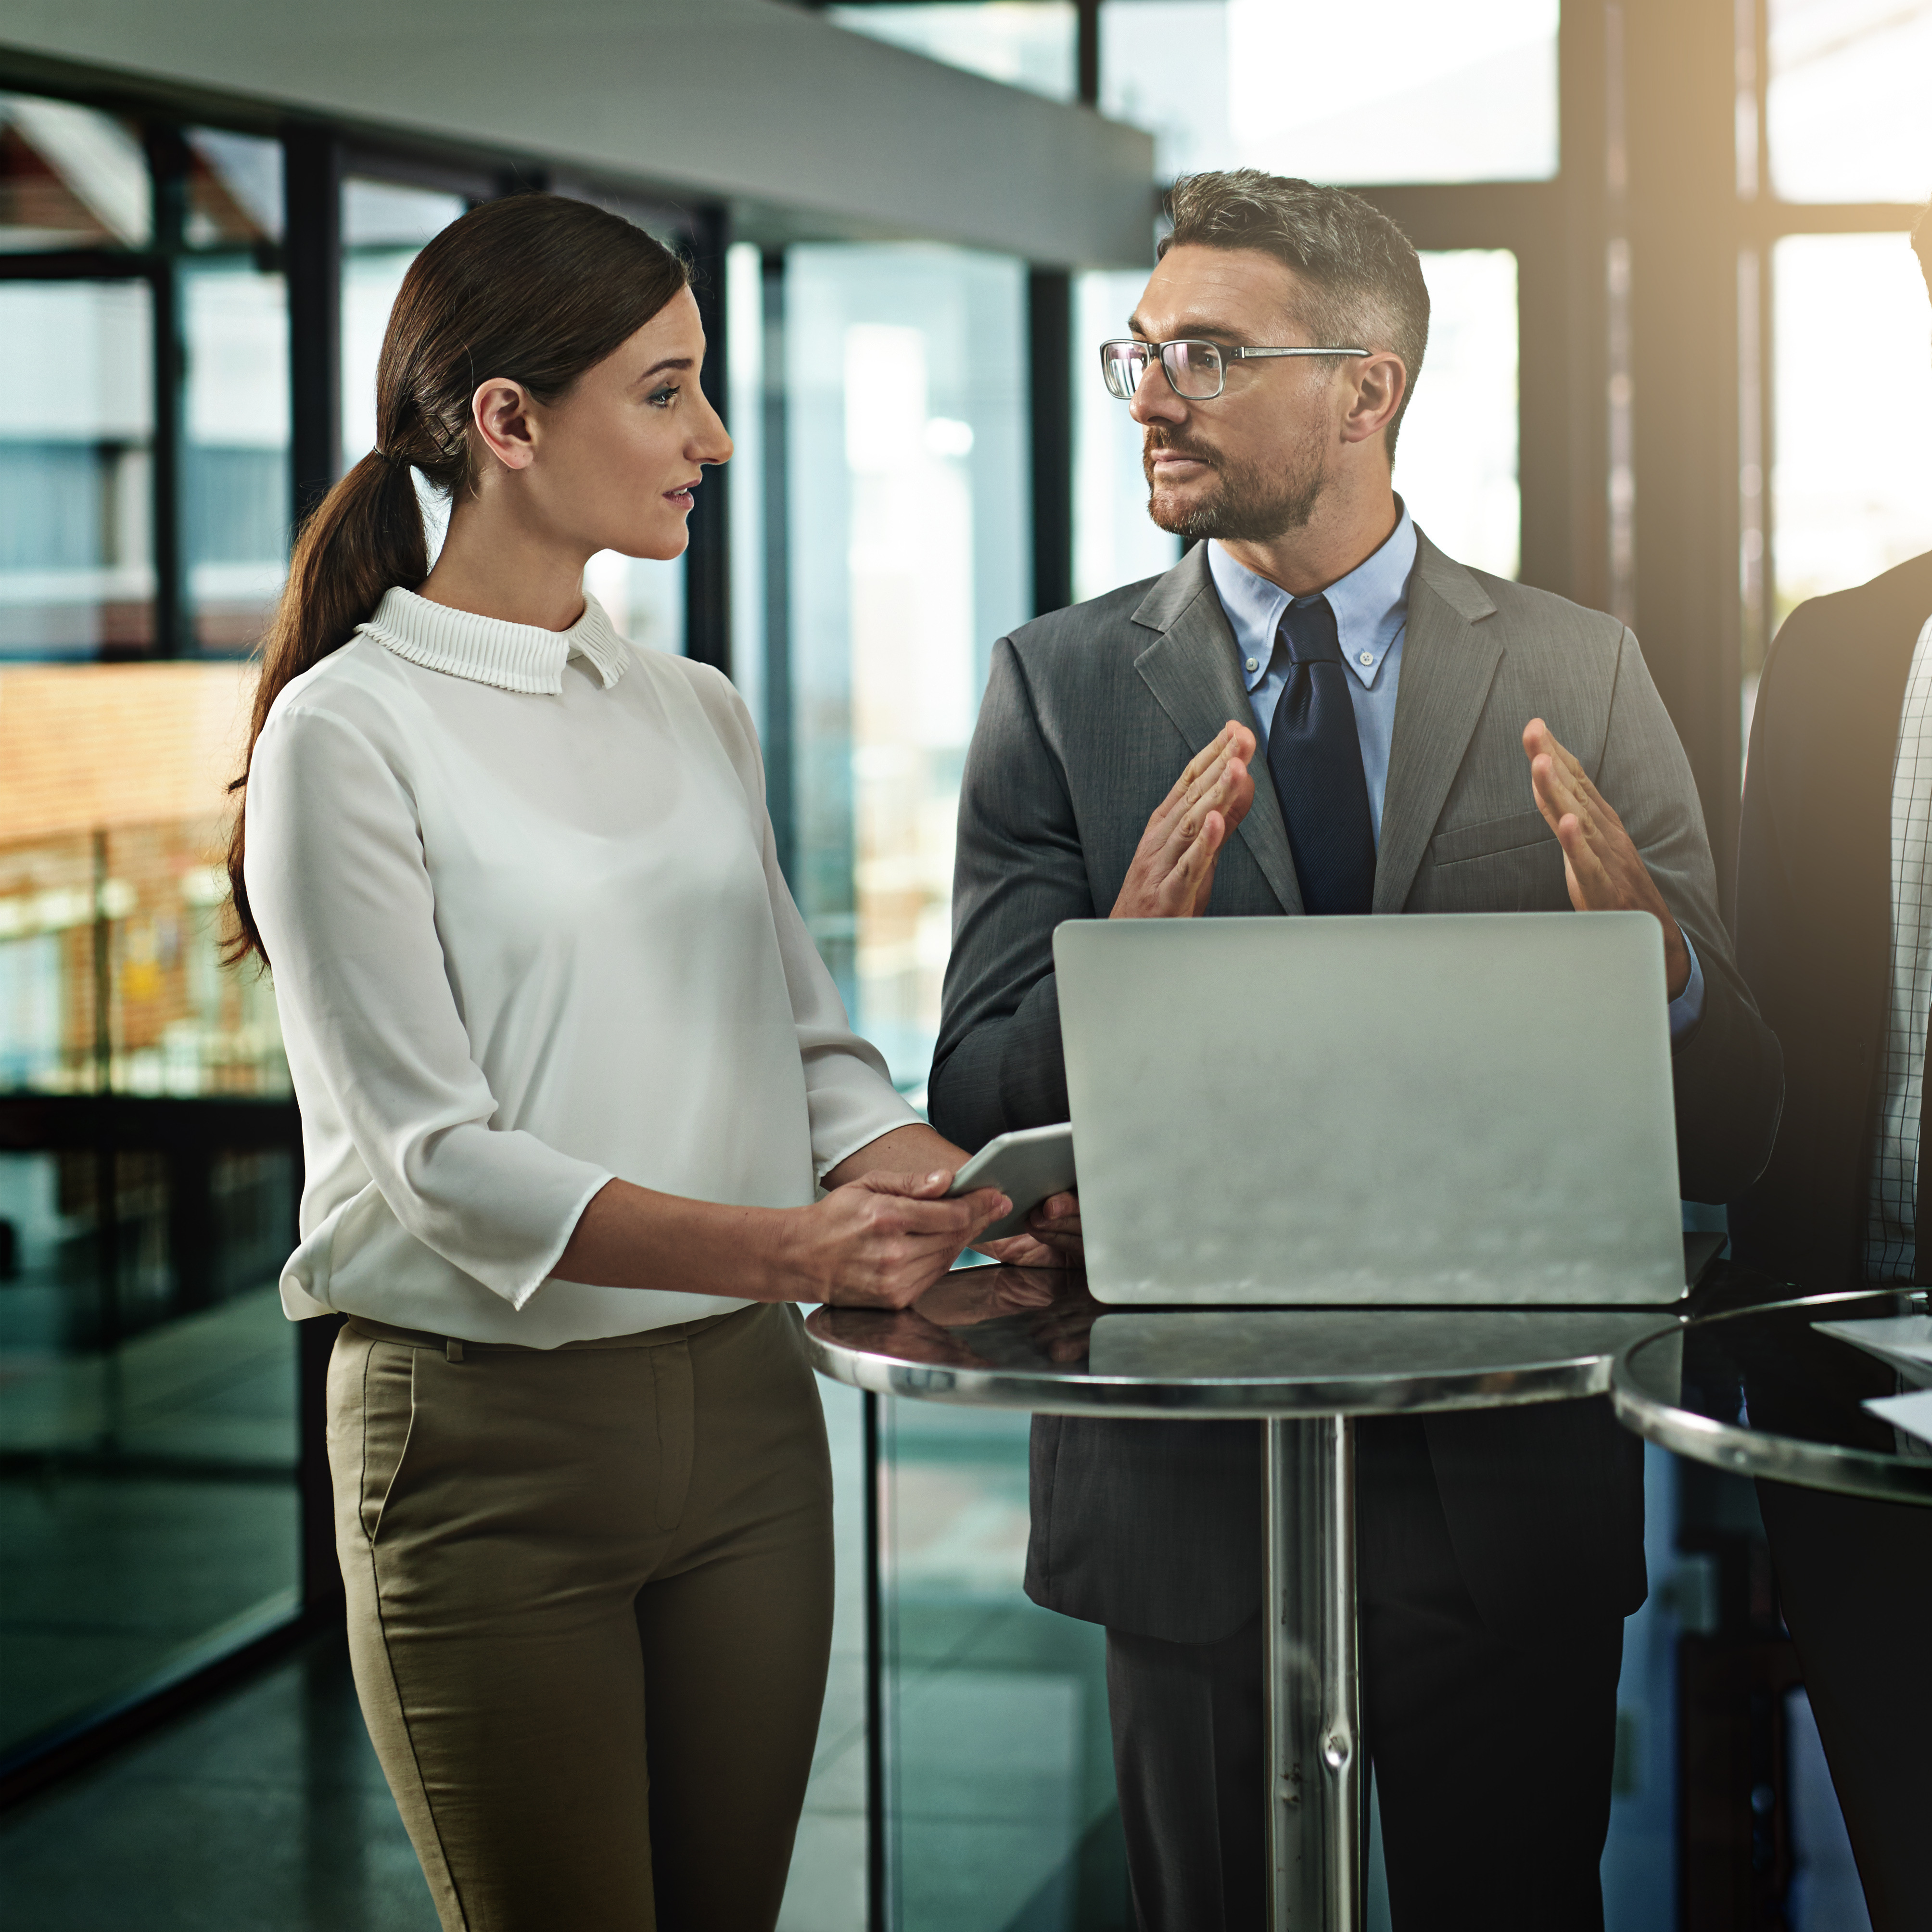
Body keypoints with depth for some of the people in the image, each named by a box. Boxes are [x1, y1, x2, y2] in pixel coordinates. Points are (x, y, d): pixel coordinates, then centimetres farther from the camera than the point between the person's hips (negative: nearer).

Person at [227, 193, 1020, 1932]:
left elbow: (807, 1044, 10)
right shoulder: (350, 734, -10)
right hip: (486, 1436, -6)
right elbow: (440, 1158, -17)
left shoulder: (698, 716, 11)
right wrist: (777, 1246, -28)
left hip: (742, 1408, 6)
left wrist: (939, 1188, -12)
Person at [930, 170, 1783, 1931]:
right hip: (1193, 1479, 0)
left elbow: (1733, 1138, -2)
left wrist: (1654, 965, -24)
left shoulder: (1582, 678, 0)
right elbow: (978, 1110, -4)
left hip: (1512, 1473, 0)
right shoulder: (1058, 688, 1)